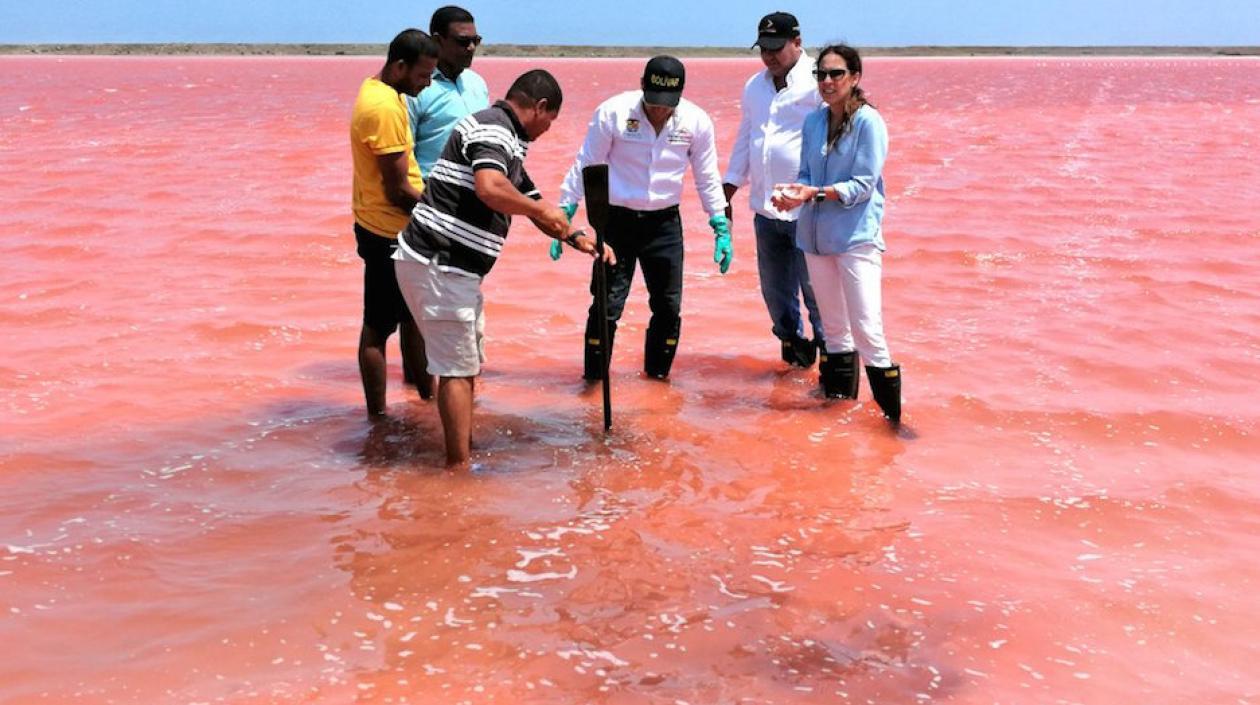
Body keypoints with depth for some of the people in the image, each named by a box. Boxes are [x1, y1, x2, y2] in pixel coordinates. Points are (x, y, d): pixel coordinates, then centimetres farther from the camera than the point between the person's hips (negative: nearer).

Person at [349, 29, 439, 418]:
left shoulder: (378, 90, 9)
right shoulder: (386, 107, -23)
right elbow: (397, 190, -22)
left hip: (394, 228, 10)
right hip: (389, 232, -10)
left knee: (413, 315, 20)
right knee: (378, 327, 0)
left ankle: (427, 394, 32)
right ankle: (378, 416, 10)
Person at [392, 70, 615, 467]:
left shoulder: (506, 141, 20)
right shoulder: (493, 127, -13)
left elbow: (531, 199, 30)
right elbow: (490, 188, -32)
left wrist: (577, 238, 21)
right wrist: (542, 212, -17)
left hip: (451, 268, 10)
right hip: (439, 265, -10)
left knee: (467, 361, 20)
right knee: (458, 369, -4)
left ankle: (466, 448, 31)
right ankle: (458, 467, 3)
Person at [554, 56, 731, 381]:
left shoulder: (696, 122, -5)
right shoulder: (613, 112, -12)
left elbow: (708, 179, 7)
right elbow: (584, 167, -4)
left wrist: (721, 228, 6)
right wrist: (563, 218, -5)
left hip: (664, 223, 3)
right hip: (616, 220, -2)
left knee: (668, 306, 7)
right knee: (607, 304, -5)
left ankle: (657, 375, 25)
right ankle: (593, 378, 10)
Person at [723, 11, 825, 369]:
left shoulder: (817, 83, -9)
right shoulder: (755, 86, 14)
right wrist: (729, 187, 17)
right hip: (765, 207, 7)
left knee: (814, 285, -1)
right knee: (775, 286, 15)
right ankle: (790, 340, 32)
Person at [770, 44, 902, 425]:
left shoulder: (869, 122, -9)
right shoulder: (813, 121, 8)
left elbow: (864, 185, -13)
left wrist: (816, 193, -23)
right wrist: (792, 192, -9)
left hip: (857, 235, -6)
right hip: (816, 233, 6)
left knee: (866, 328, -10)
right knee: (833, 324, 16)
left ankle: (893, 411, -3)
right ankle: (841, 392, 30)